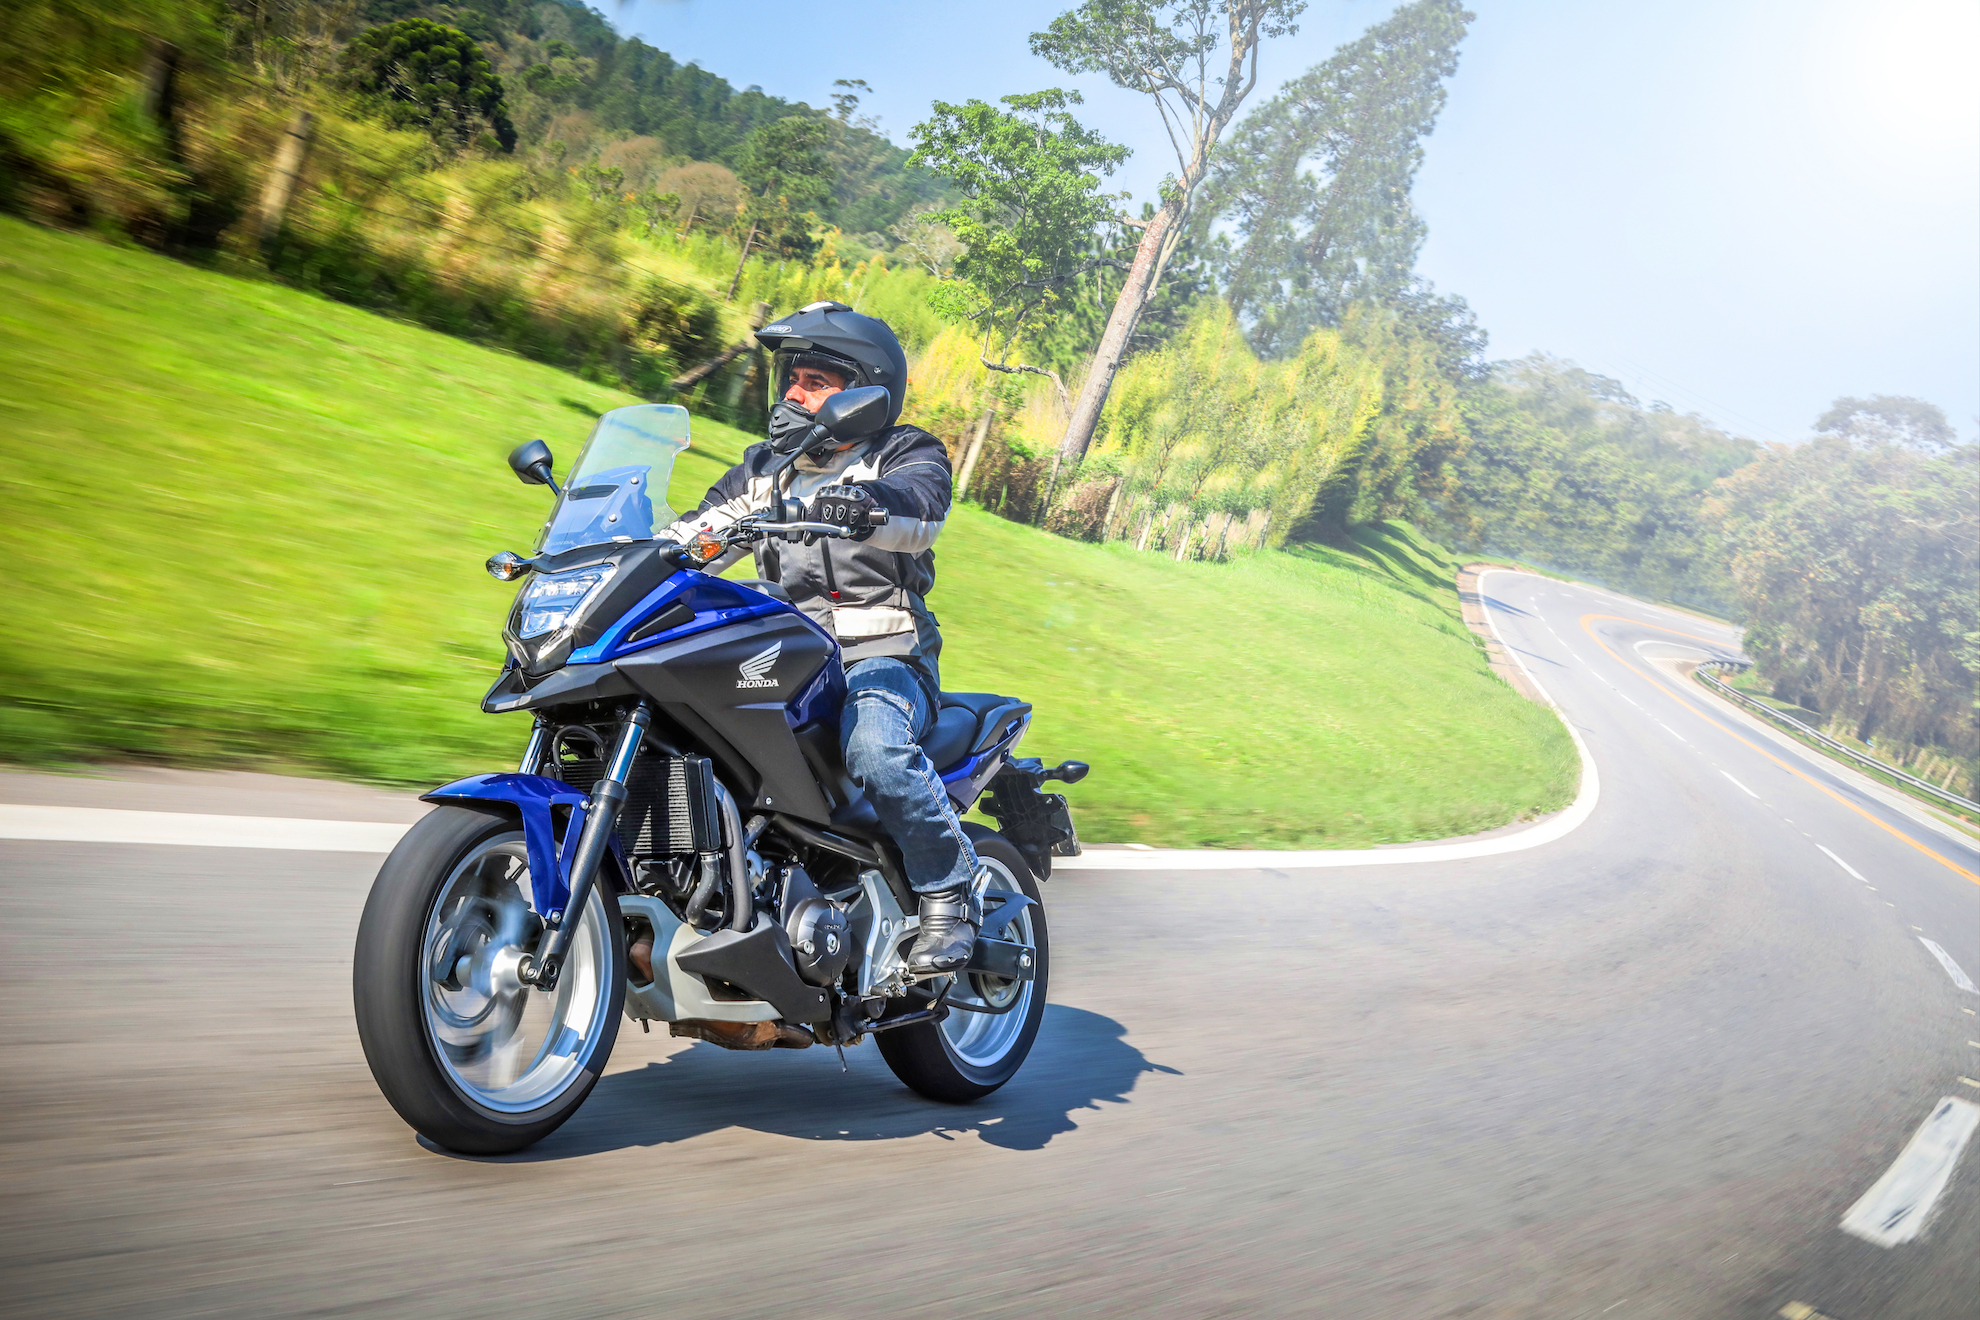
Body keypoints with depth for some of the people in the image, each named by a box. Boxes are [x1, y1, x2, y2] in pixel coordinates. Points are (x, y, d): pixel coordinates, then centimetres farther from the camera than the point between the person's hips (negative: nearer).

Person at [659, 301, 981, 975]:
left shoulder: (907, 454, 5)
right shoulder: (766, 469, 22)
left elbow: (919, 506, -19)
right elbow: (694, 536, 16)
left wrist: (864, 503, -42)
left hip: (884, 659, -5)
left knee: (874, 747, -37)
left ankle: (949, 894, -19)